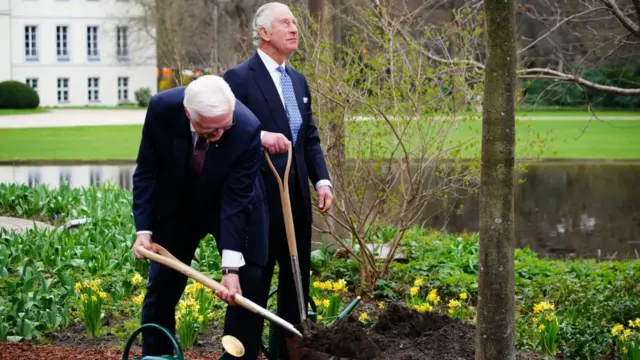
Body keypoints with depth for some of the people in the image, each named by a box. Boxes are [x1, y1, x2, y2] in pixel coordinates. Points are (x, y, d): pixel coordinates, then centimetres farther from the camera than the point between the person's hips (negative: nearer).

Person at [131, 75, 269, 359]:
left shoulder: (247, 128, -34)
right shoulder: (161, 109, -29)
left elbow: (236, 199, -30)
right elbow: (147, 172, -15)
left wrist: (231, 267, -34)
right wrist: (144, 230, -22)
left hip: (232, 206, -2)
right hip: (177, 205, 2)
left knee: (246, 286, -6)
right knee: (161, 286, 6)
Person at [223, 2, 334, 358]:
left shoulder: (299, 80, 14)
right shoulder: (240, 78, -9)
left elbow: (311, 138, 14)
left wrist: (322, 179, 3)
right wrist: (260, 136, -31)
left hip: (297, 195, 8)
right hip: (260, 195, -7)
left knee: (297, 276, 12)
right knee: (254, 278, 0)